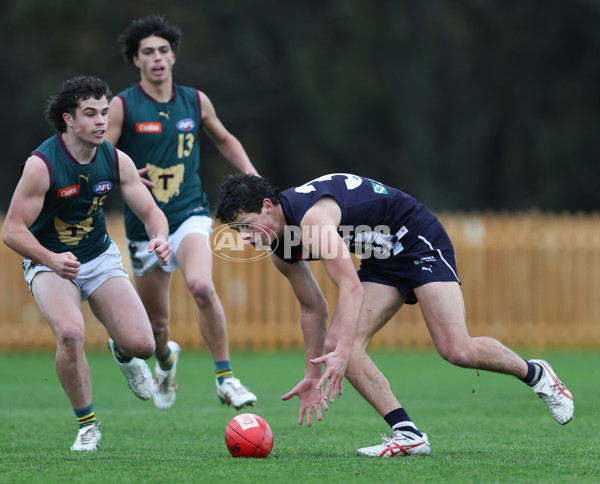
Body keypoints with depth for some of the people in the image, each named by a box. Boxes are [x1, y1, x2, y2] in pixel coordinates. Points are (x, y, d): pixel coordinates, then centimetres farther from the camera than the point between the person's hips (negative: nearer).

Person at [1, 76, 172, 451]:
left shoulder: (116, 160, -8)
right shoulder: (42, 164, -22)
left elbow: (151, 211, -1)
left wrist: (160, 237, -25)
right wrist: (51, 260, -38)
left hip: (101, 256, 4)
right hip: (49, 262, -4)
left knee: (141, 344, -13)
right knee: (70, 332, -32)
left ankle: (122, 352, 29)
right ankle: (87, 425, -11)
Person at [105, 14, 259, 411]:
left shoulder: (195, 101, 3)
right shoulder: (122, 106, -7)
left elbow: (224, 139, 21)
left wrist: (250, 173, 6)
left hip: (189, 215, 0)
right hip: (144, 226, 0)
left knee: (202, 286, -30)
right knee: (155, 322, 9)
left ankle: (225, 378, -20)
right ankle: (166, 359, 47)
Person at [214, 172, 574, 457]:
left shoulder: (312, 218, -32)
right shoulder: (280, 251, -2)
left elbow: (352, 288, -40)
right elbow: (313, 307, 12)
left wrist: (343, 352, -49)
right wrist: (313, 376, 14)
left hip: (419, 239, -9)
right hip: (382, 259, 9)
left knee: (457, 351, -19)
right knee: (337, 344, -11)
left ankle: (535, 374, 9)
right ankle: (408, 435, -12)